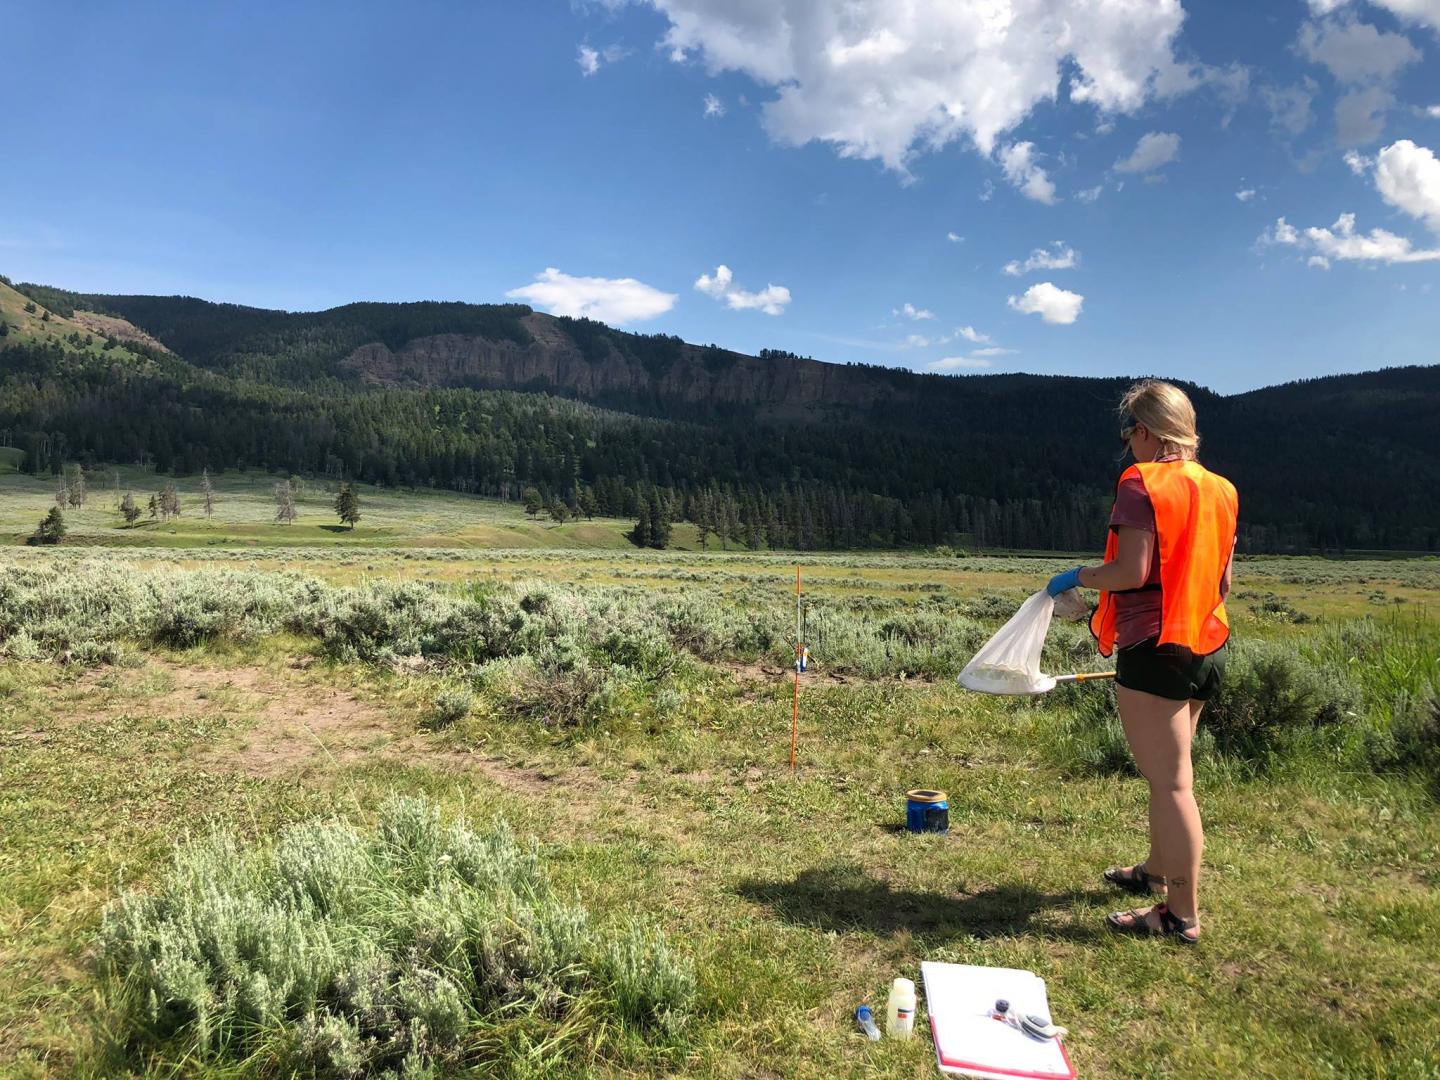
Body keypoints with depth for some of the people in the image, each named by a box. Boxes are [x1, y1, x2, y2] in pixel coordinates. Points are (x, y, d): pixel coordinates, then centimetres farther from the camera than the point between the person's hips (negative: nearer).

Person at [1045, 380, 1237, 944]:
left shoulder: (1141, 482, -13)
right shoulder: (1219, 489, 10)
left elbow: (1132, 570, -21)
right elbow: (1224, 580, 13)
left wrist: (1078, 576, -5)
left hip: (1155, 648, -8)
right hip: (1207, 648, 9)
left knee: (1170, 781, -1)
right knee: (1168, 772, 23)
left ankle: (1183, 914, 7)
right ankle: (1157, 870, 39)